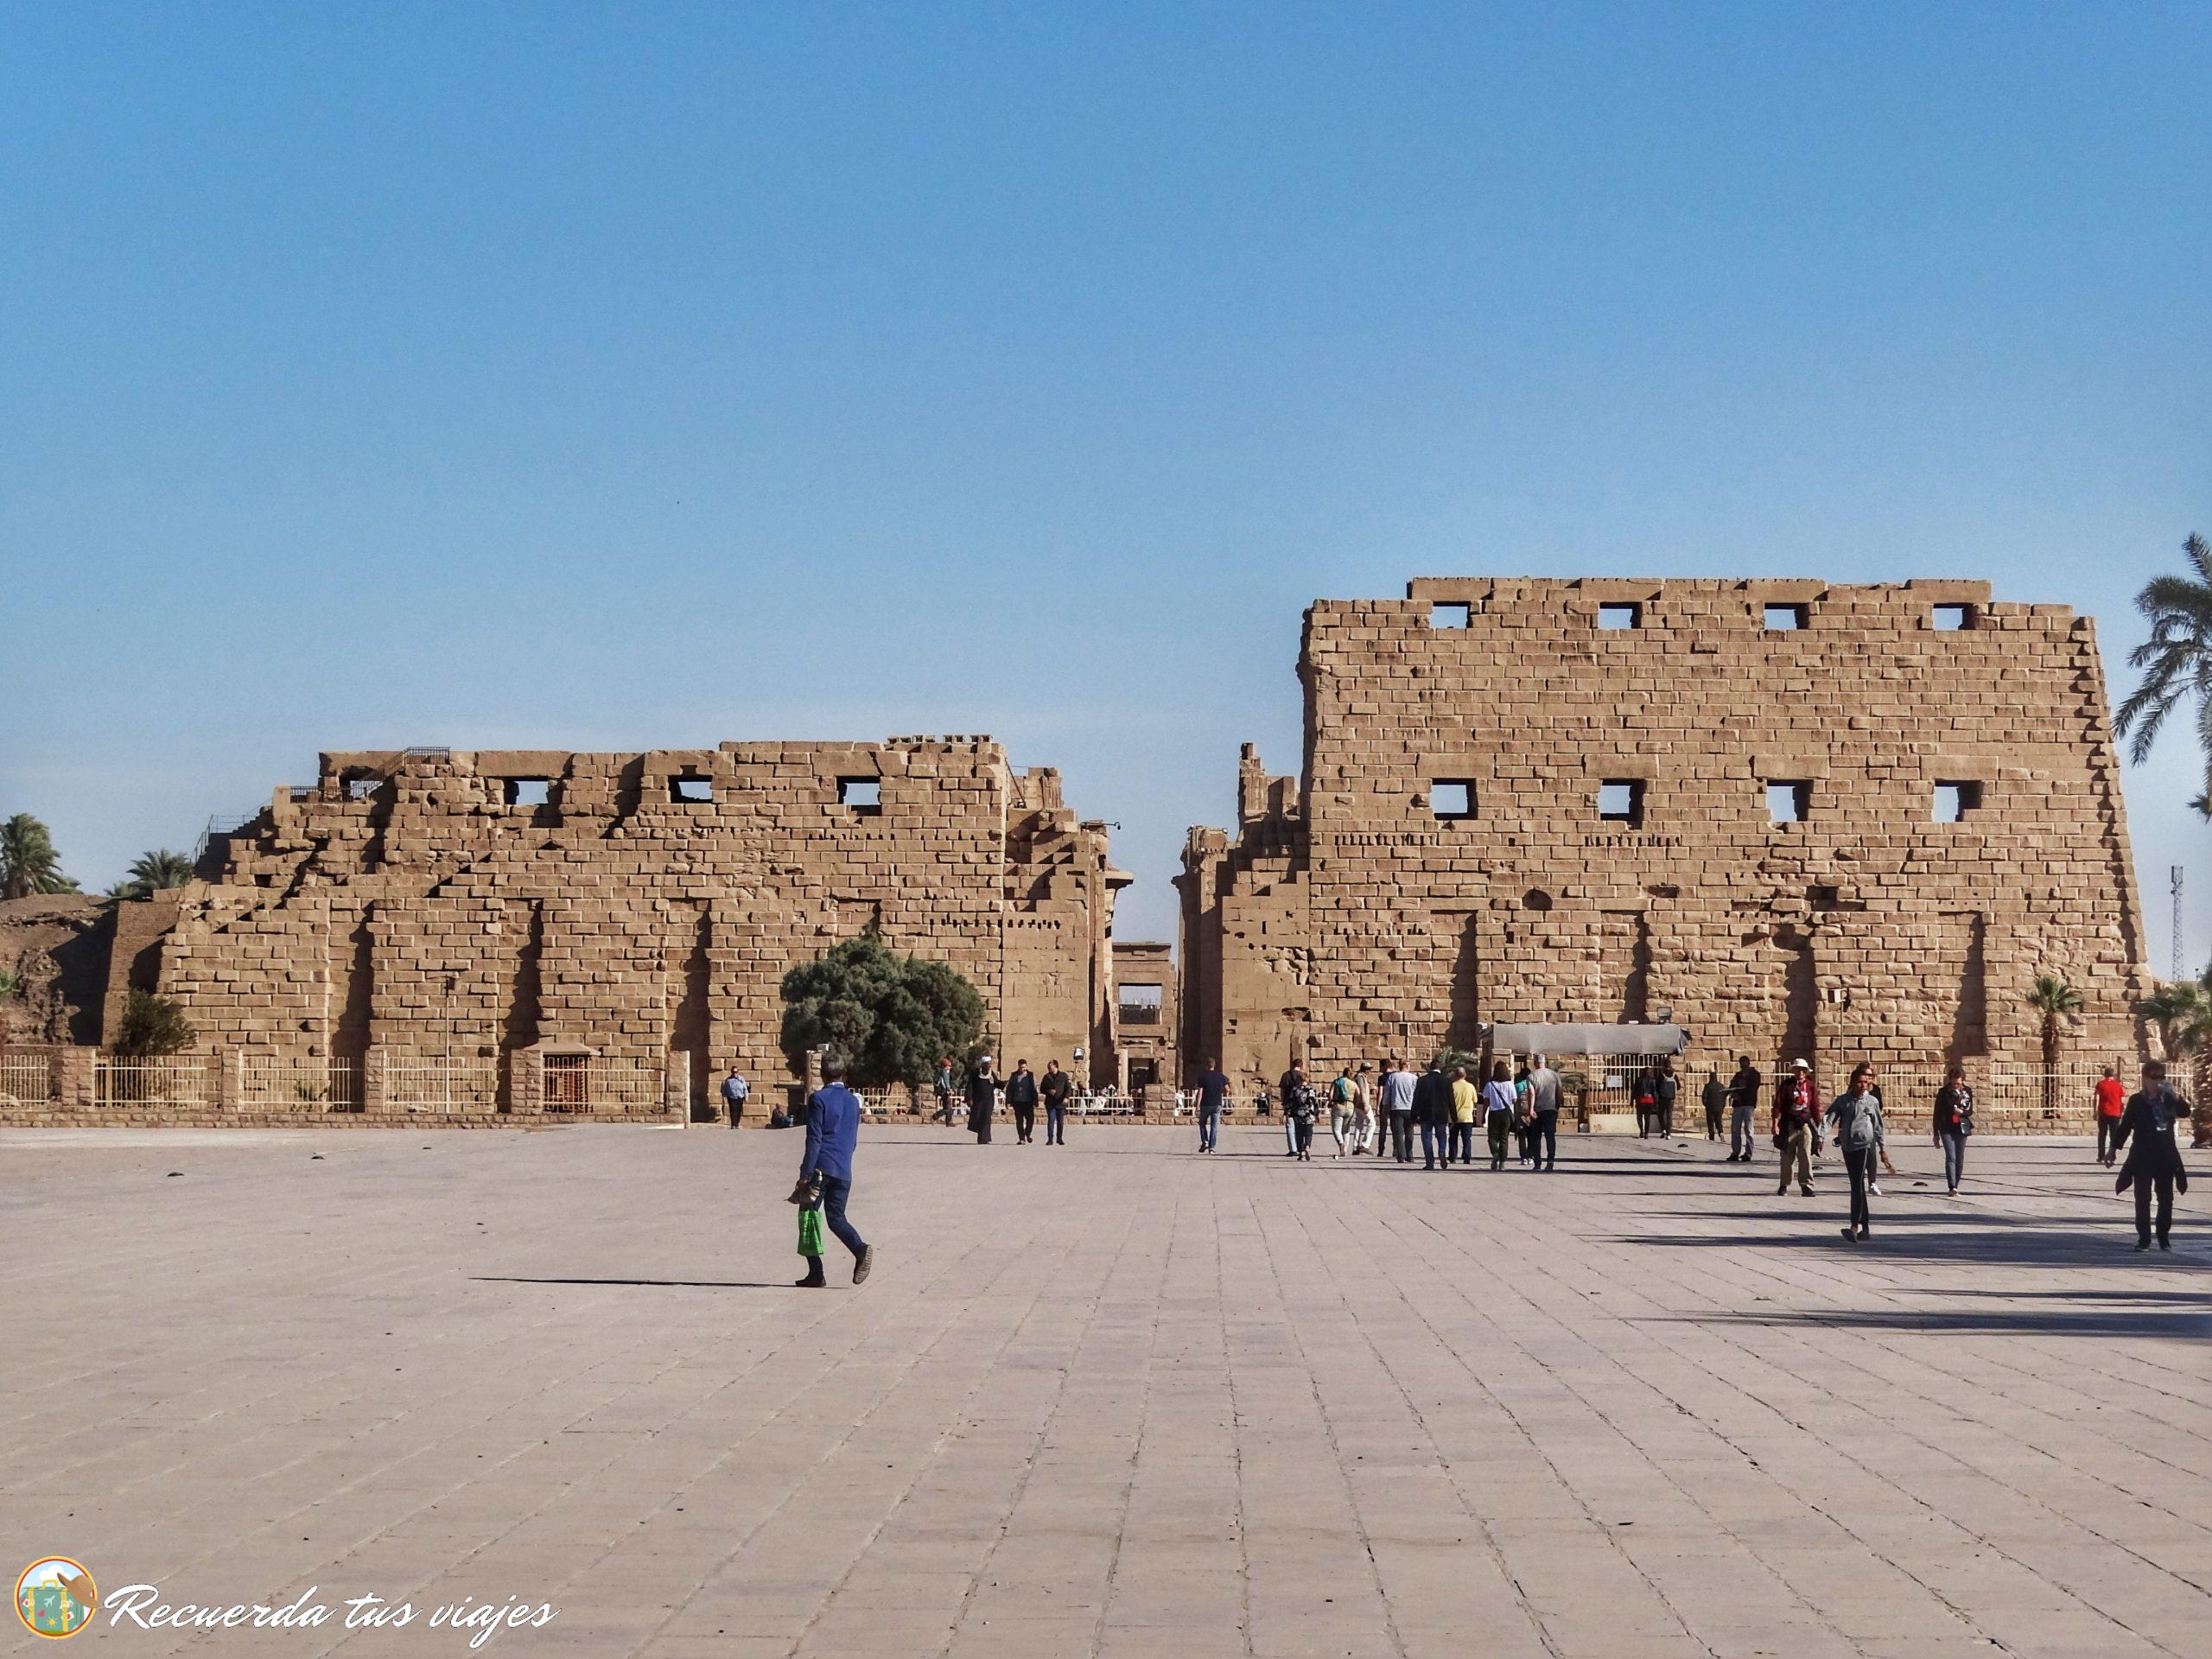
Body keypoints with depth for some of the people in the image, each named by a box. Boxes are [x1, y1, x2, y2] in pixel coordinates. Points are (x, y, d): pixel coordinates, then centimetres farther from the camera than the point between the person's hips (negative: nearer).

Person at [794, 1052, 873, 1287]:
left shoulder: (818, 1099, -6)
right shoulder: (853, 1101, 13)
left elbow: (814, 1138, -11)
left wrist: (806, 1172, -11)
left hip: (821, 1168, -5)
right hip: (844, 1171, 5)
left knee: (808, 1217, 4)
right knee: (836, 1217, 13)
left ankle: (816, 1274, 1)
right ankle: (860, 1249, -15)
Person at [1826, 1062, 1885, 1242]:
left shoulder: (1872, 1101, 4)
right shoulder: (1843, 1100, 7)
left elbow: (1878, 1126, 13)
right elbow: (1830, 1117, -2)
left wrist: (1882, 1148, 18)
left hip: (1864, 1144, -4)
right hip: (1847, 1146, 4)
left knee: (1858, 1185, -14)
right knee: (1856, 1185, 10)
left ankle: (1855, 1226, -21)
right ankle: (1865, 1227, 18)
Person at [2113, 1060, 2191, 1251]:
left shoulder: (2168, 1099, 5)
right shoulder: (2136, 1100, -2)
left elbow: (2184, 1113, -8)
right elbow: (2125, 1126, 0)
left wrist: (2172, 1095, -19)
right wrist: (2115, 1147, -4)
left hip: (2166, 1156, 2)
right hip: (2143, 1156, -2)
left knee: (2166, 1199, 6)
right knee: (2143, 1199, -1)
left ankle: (2164, 1238, 17)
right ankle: (2144, 1239, 5)